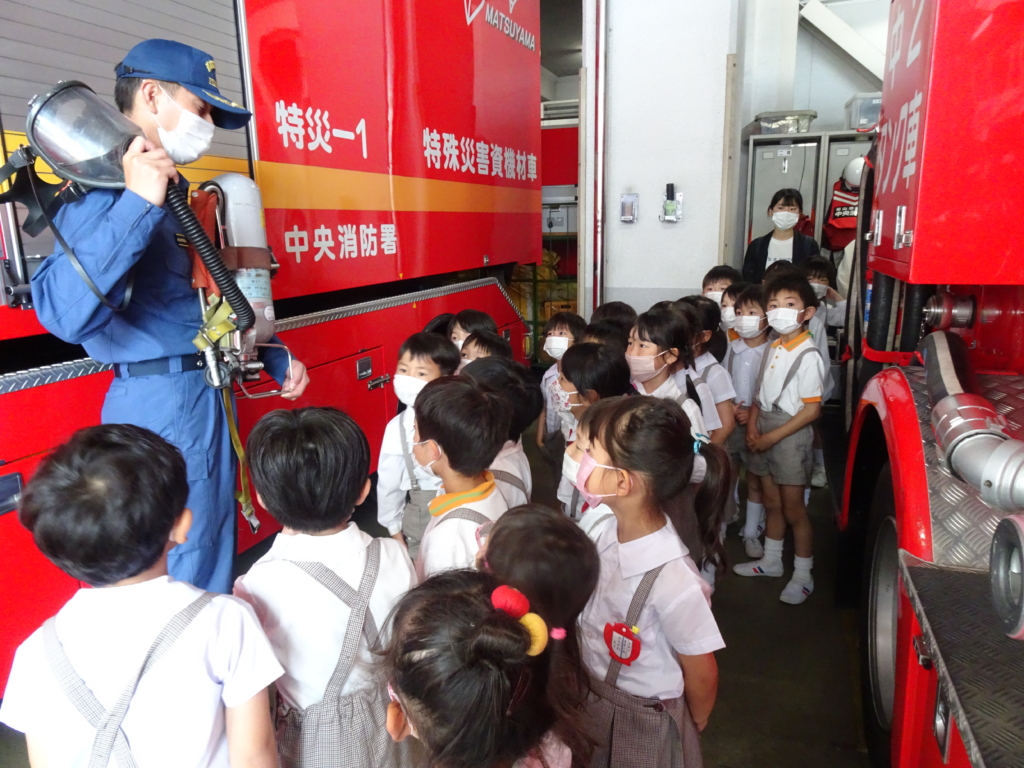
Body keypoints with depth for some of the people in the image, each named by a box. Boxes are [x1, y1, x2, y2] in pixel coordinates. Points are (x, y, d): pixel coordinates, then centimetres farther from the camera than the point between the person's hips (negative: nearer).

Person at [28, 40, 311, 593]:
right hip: (161, 401, -9)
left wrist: (276, 360, 18)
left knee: (215, 547, 20)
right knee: (181, 573, 2)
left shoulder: (174, 194, 14)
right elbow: (64, 314, -29)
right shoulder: (105, 189, -14)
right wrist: (137, 204, -31)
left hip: (207, 395, 9)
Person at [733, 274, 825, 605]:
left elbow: (811, 410, -18)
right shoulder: (772, 349, 6)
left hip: (790, 436, -7)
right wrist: (752, 425, -3)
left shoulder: (808, 357, -17)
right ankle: (771, 561, 36)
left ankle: (803, 577, 19)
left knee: (793, 509, 4)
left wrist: (772, 437, -18)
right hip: (764, 434, 7)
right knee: (772, 503, 19)